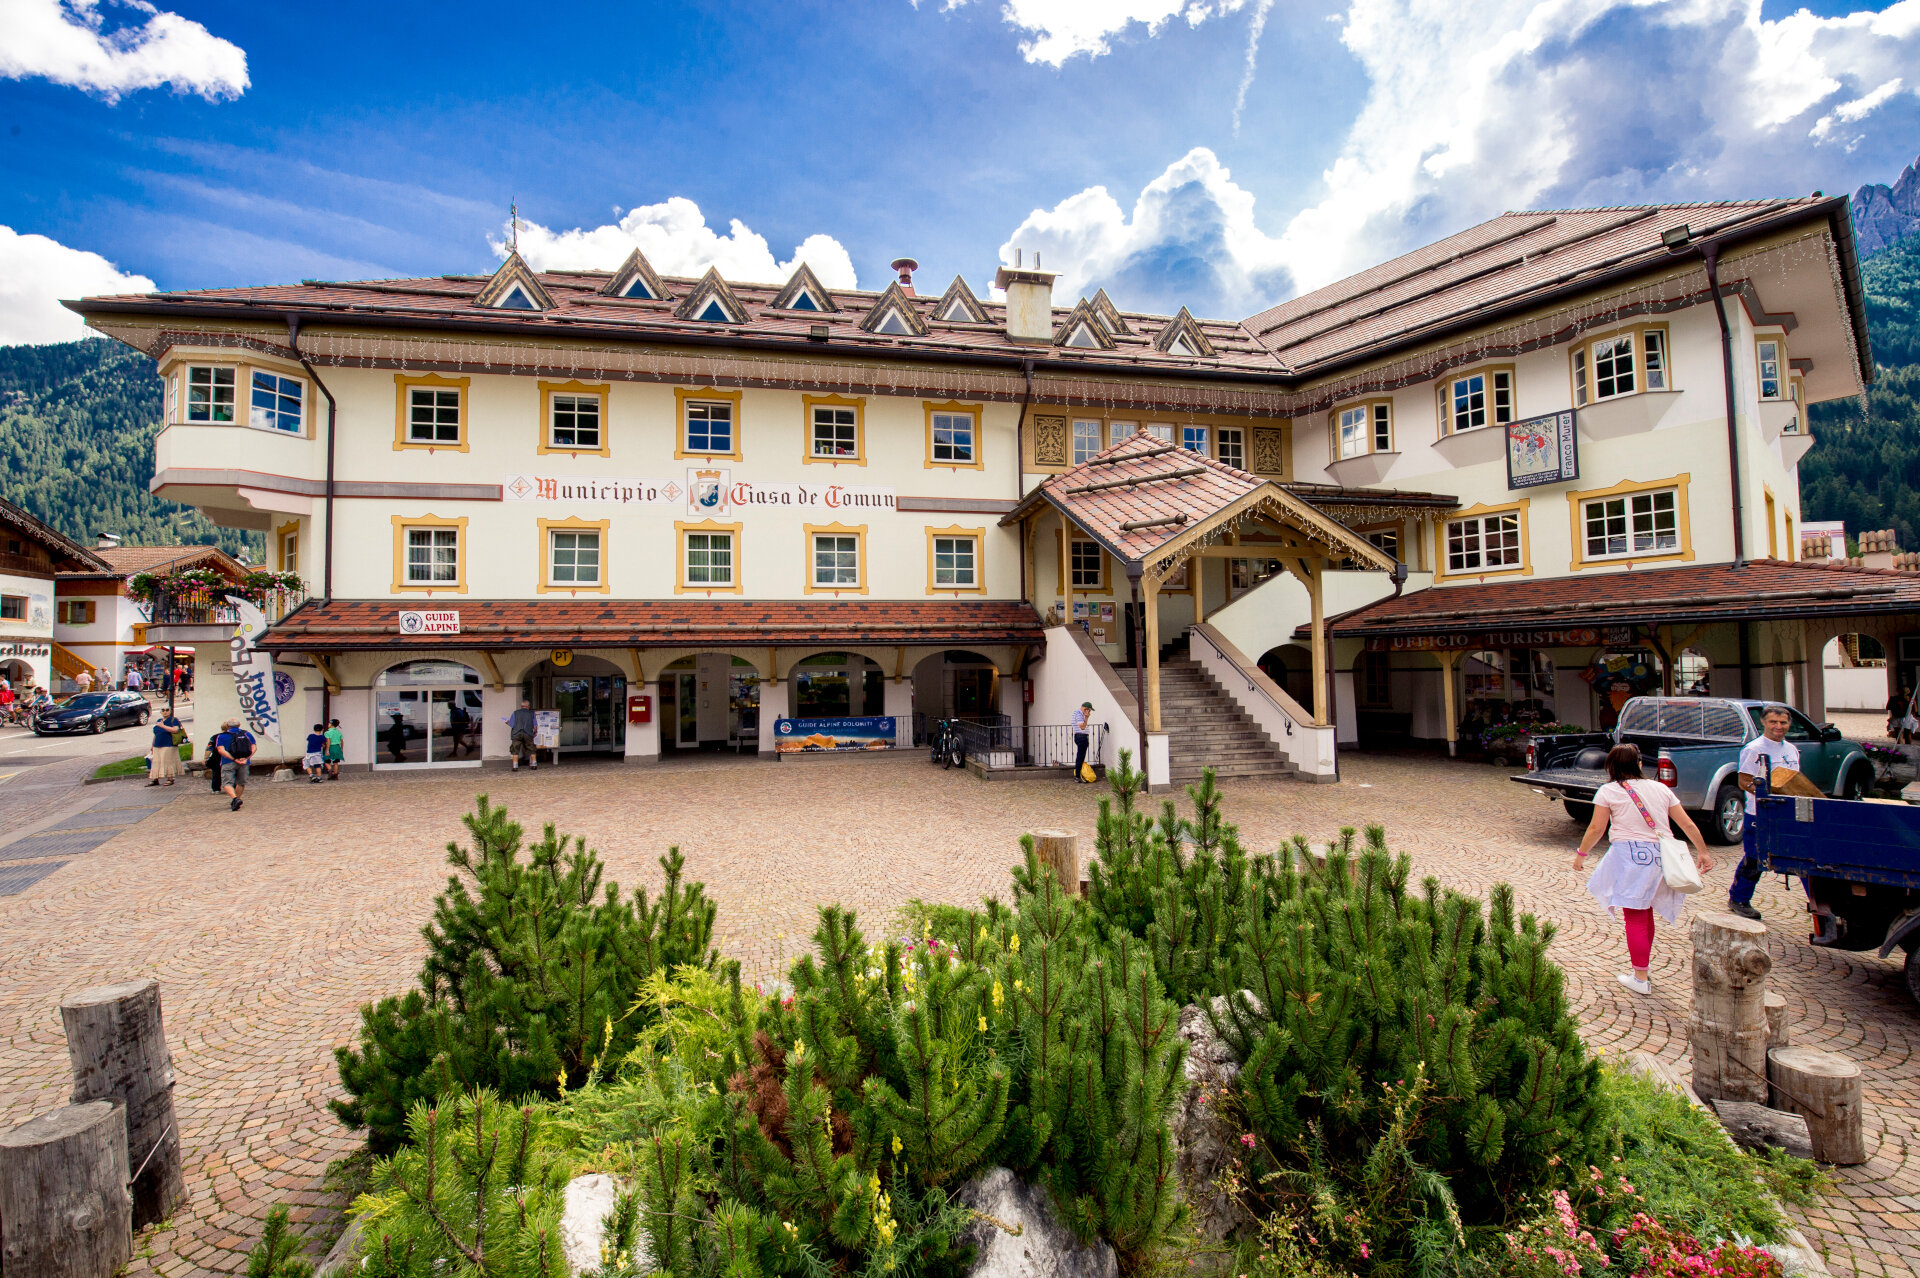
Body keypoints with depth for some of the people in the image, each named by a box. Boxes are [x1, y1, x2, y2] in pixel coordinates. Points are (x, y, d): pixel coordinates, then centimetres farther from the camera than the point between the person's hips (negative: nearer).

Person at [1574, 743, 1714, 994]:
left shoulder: (1608, 791, -1)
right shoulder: (1660, 788, 12)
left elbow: (1596, 828, -2)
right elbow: (1688, 825, 12)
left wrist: (1581, 854, 9)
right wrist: (1702, 852, 22)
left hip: (1631, 856, -5)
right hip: (1662, 856, 5)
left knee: (1634, 917, 1)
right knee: (1646, 915, 18)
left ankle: (1641, 979, 3)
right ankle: (1643, 968, 27)